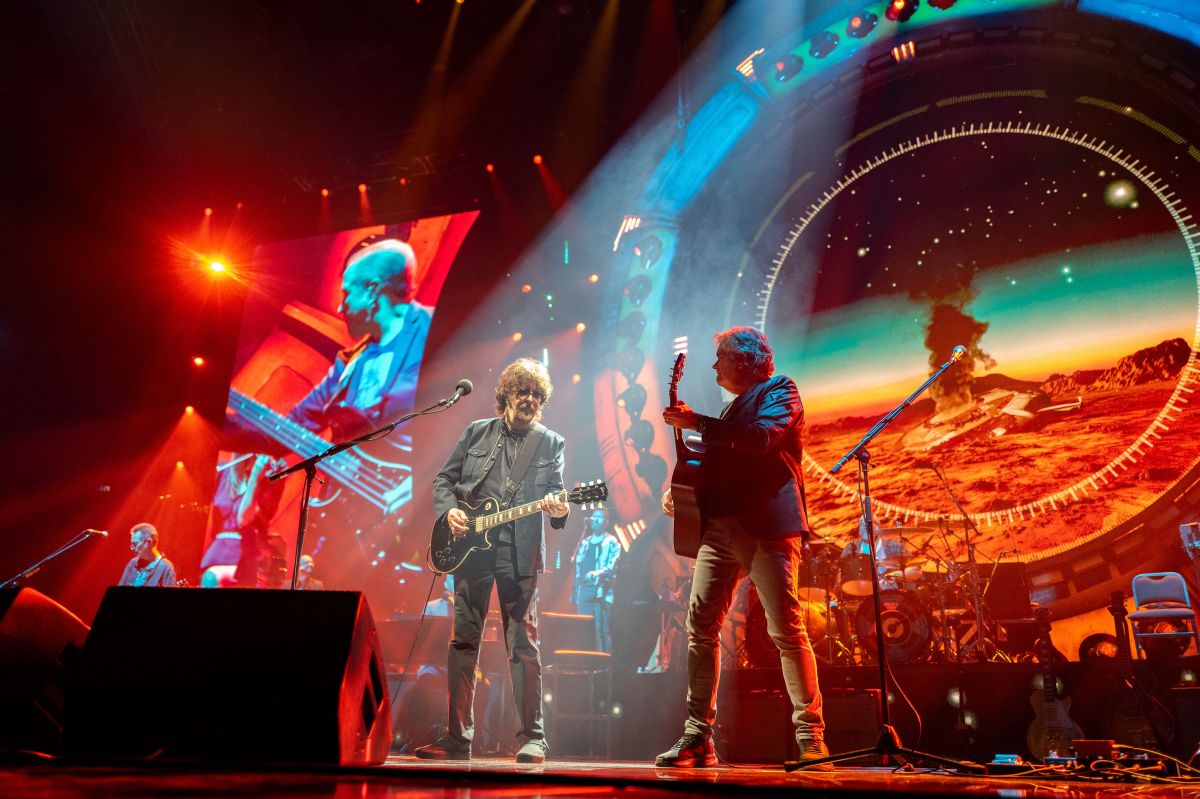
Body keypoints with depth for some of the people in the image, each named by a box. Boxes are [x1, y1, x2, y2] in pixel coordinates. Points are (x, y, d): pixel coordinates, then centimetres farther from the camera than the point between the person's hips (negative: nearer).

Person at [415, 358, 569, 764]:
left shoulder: (551, 444, 7)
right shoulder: (477, 432, 11)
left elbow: (555, 492, 1)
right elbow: (444, 479, 14)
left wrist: (558, 509, -22)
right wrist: (449, 510, -5)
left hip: (519, 553, -2)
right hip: (470, 547, 2)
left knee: (522, 645, -2)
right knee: (463, 640, 5)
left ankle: (532, 737, 8)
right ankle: (457, 738, 15)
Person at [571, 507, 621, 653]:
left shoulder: (611, 542, 1)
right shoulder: (585, 543, 20)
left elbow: (614, 565, -11)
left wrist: (597, 573, -25)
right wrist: (574, 592, 16)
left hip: (601, 592, -6)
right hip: (584, 592, 6)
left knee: (602, 631, -8)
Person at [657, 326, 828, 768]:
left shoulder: (779, 391, 5)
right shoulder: (735, 407, 29)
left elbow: (761, 438, -15)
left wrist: (697, 423, -13)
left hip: (766, 525, -7)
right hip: (720, 527, 7)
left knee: (786, 629, -8)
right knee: (701, 627, -2)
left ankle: (811, 735, 3)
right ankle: (698, 739, 3)